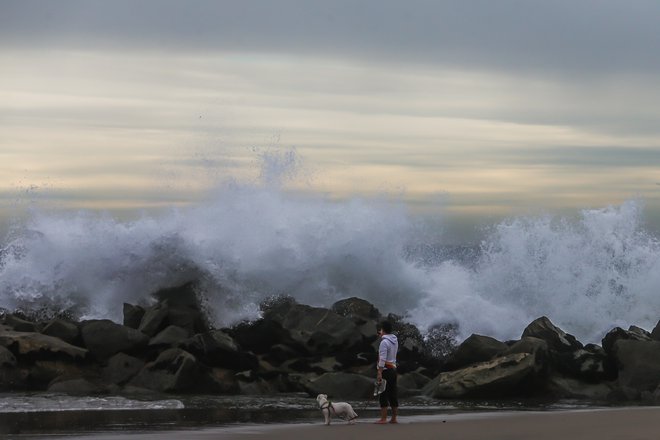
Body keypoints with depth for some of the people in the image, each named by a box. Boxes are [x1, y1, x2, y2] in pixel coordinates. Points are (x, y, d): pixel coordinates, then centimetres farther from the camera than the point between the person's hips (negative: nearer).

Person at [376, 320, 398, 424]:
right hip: (393, 368, 8)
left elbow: (382, 359, -21)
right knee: (393, 394, 10)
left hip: (386, 370, -8)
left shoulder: (384, 342, -14)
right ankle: (394, 418, 12)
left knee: (383, 395, -6)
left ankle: (383, 419, -9)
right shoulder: (395, 341, 11)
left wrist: (379, 373, -22)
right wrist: (382, 336, 30)